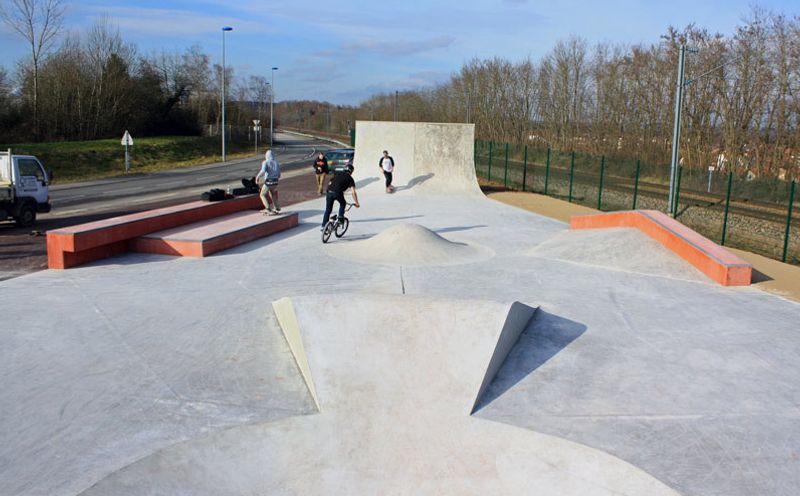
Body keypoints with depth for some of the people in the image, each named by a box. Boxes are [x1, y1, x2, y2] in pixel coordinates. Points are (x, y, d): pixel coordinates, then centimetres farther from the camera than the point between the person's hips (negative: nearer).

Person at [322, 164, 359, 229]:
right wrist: (356, 203, 11)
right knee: (343, 204, 29)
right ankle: (340, 216, 15)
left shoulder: (337, 174, 26)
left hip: (329, 192, 4)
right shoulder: (350, 178, 14)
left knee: (328, 210, 15)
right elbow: (353, 192, 7)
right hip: (338, 193, -4)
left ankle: (323, 226, 14)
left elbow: (329, 184, 27)